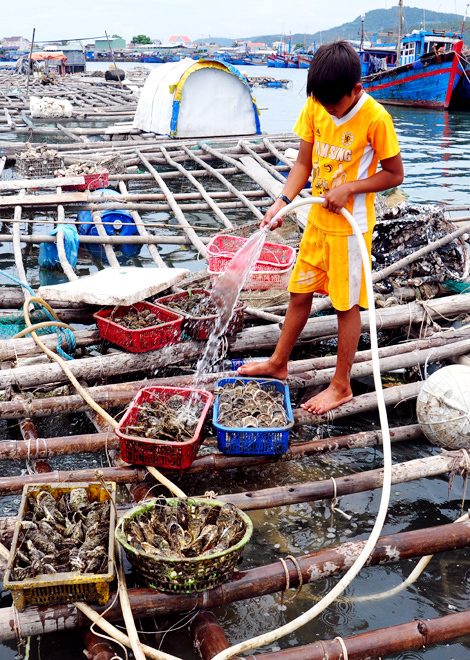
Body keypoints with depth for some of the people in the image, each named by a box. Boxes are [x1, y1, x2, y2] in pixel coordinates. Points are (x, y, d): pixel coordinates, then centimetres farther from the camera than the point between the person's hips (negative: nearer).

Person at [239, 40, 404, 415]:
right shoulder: (315, 108, -2)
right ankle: (279, 363, 34)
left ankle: (341, 386, 19)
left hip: (351, 226, -5)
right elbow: (303, 163, 2)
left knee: (347, 304, 5)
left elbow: (395, 174, -10)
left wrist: (349, 188, -21)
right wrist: (284, 201, -13)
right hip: (317, 220, 6)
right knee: (300, 293, 16)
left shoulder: (375, 119, -18)